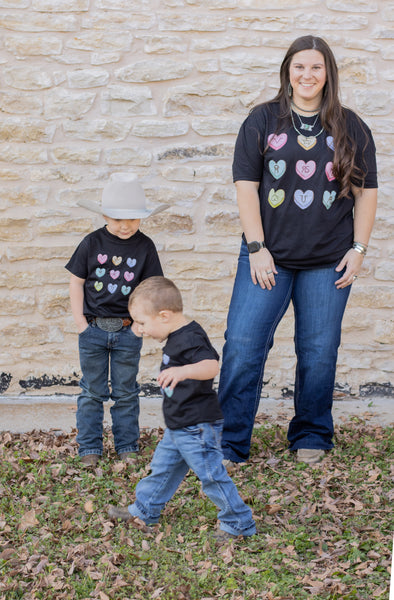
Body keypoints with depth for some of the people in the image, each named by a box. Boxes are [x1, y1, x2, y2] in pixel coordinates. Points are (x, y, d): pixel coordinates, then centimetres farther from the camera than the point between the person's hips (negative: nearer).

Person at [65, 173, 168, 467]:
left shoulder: (145, 246, -2)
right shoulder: (92, 243, -4)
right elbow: (76, 282, 2)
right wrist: (80, 321, -3)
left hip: (128, 331, 0)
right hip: (93, 329, 0)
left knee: (125, 392, 9)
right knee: (92, 391, 6)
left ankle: (127, 447, 20)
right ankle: (90, 448, 15)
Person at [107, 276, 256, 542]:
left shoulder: (190, 340, -26)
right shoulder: (178, 336, 6)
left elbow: (211, 366, -43)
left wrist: (183, 371, -61)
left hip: (198, 427, -10)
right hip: (178, 427, 11)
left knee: (211, 475, -1)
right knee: (163, 467, 22)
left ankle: (240, 523, 13)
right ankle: (144, 510, 38)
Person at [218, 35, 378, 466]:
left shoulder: (350, 127, 7)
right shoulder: (262, 120, 4)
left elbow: (366, 192, 9)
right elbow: (246, 187, 0)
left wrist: (358, 248, 1)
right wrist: (256, 248, -7)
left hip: (329, 261, 1)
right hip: (268, 257, -1)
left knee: (319, 351, 6)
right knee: (242, 345, -7)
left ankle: (311, 438, 23)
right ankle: (229, 444, 3)